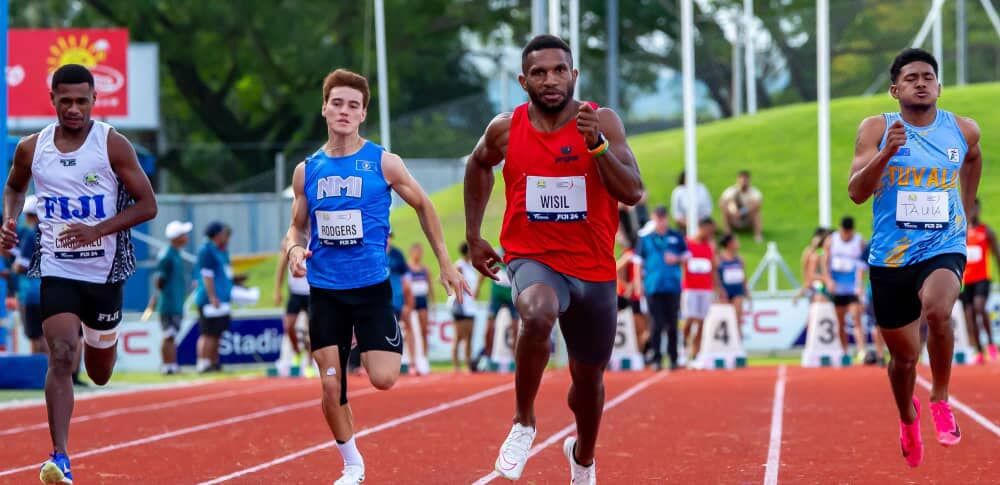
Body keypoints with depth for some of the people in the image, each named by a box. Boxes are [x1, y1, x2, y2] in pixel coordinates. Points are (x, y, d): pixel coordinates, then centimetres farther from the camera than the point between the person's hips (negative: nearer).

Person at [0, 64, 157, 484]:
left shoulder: (113, 145, -8)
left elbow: (147, 205, -8)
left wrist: (96, 231, -21)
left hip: (105, 271, 0)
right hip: (57, 270, 0)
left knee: (99, 374, 16)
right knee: (61, 358, -19)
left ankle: (99, 345, 55)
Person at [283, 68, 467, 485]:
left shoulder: (384, 163, -4)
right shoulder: (307, 170, 4)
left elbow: (423, 206, 7)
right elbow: (297, 226, 14)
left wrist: (445, 264, 6)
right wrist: (294, 248, -9)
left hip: (372, 286, -2)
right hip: (325, 290, 2)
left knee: (383, 379, -13)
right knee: (331, 386, -1)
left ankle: (380, 346, 24)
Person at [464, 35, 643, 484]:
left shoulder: (603, 122, -9)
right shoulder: (506, 129, -5)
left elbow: (632, 193, -18)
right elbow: (478, 165, 18)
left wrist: (596, 143, -31)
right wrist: (473, 235, 17)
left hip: (593, 269, 1)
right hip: (533, 259, -1)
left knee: (589, 377, 15)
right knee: (537, 315, -37)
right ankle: (523, 423, -16)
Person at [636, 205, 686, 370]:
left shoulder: (677, 237, 9)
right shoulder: (645, 239, 7)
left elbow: (687, 256, 14)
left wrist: (677, 259, -7)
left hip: (672, 286, 1)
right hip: (653, 287, -1)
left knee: (672, 324, 4)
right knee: (657, 324, -4)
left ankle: (673, 358, 11)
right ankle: (656, 358, 1)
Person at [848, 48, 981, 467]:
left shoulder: (963, 131, 1)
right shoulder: (877, 129, -6)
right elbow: (856, 193, -14)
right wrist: (886, 153, -29)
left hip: (944, 249, 0)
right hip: (890, 257, 1)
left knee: (937, 311, -34)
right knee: (904, 356, 11)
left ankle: (940, 400, -11)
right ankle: (908, 417, 45)